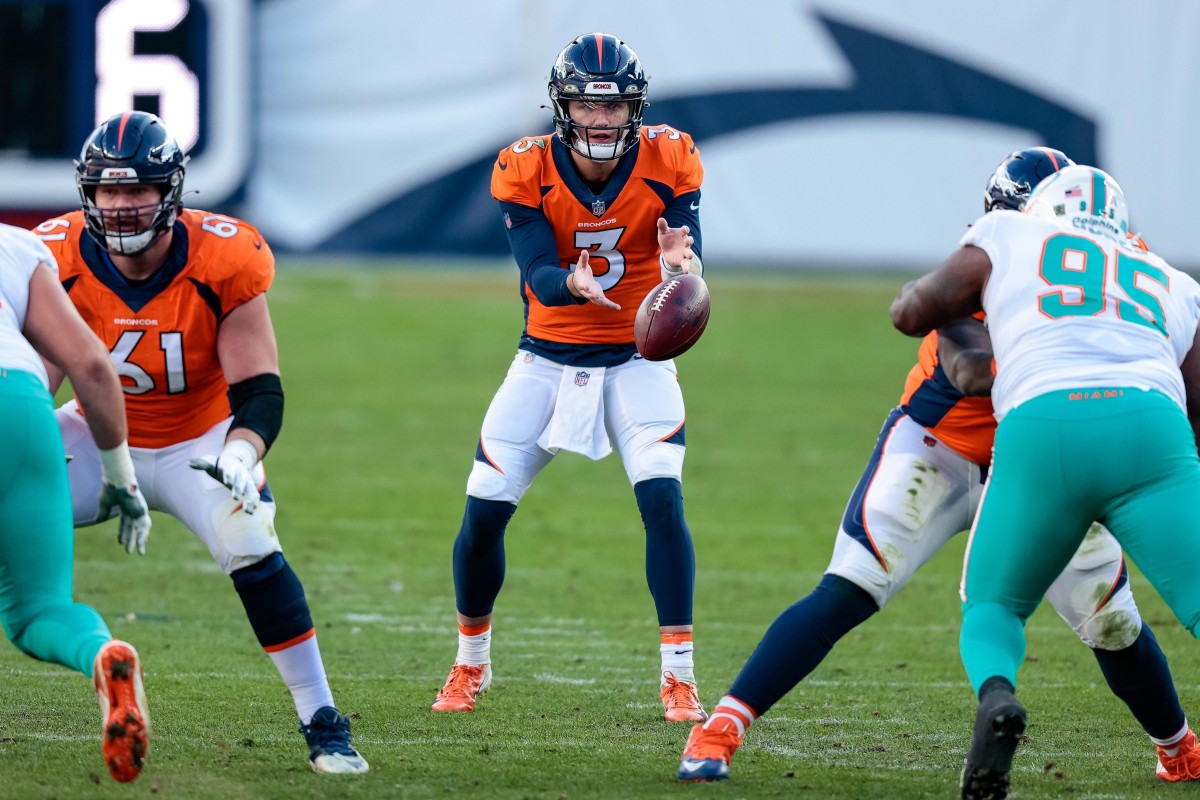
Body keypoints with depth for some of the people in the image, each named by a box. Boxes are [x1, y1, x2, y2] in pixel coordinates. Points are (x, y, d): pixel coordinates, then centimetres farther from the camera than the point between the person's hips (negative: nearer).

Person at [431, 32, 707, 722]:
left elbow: (690, 274, -21)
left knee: (662, 497, -20)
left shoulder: (668, 162, -14)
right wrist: (573, 283, -48)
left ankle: (679, 677, -12)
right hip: (548, 359, 1)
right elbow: (537, 277, -25)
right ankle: (471, 664, 22)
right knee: (485, 509, -3)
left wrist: (680, 265, -45)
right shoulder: (527, 171, -15)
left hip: (637, 360, -1)